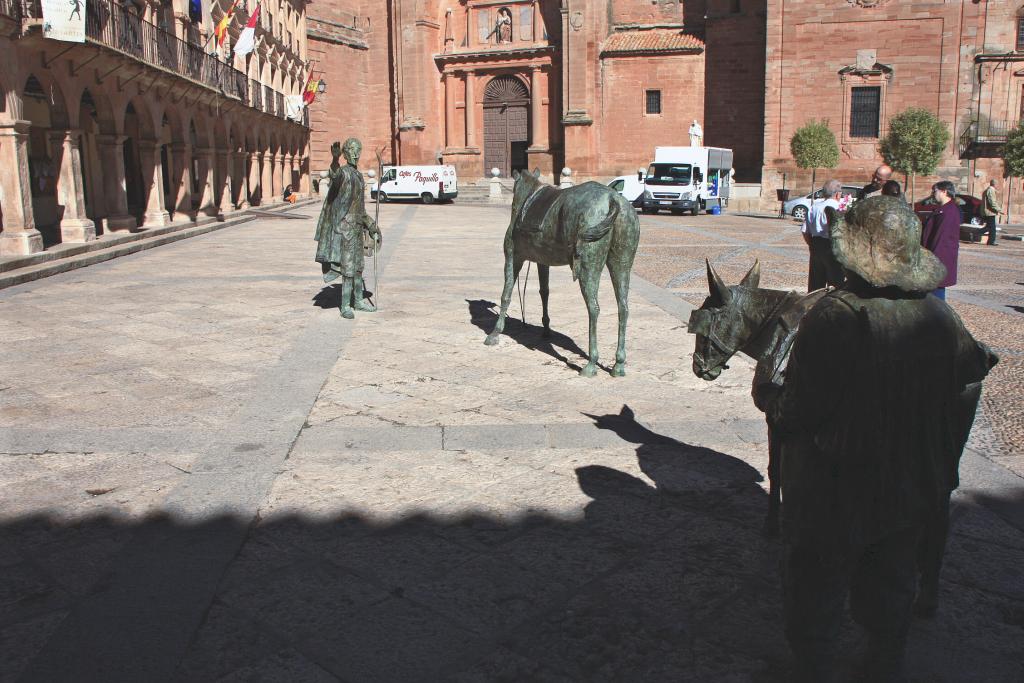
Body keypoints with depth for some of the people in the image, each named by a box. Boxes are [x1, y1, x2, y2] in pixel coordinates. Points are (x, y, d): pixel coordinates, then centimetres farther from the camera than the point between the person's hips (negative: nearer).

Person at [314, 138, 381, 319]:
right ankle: (345, 306, -4)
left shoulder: (359, 174, 15)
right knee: (348, 266, -9)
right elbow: (334, 174, -39)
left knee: (358, 265, 16)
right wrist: (335, 159, -59)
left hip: (357, 224, 8)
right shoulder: (343, 172, -11)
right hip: (345, 224, -8)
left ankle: (359, 300, 28)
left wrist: (368, 222, 30)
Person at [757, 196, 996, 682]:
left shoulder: (834, 316, -27)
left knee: (816, 593, 14)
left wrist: (766, 395, -5)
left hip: (836, 494, -6)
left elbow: (796, 412, -26)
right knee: (892, 588, 26)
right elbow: (970, 367, 13)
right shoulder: (938, 315, -8)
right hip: (914, 491, 6)